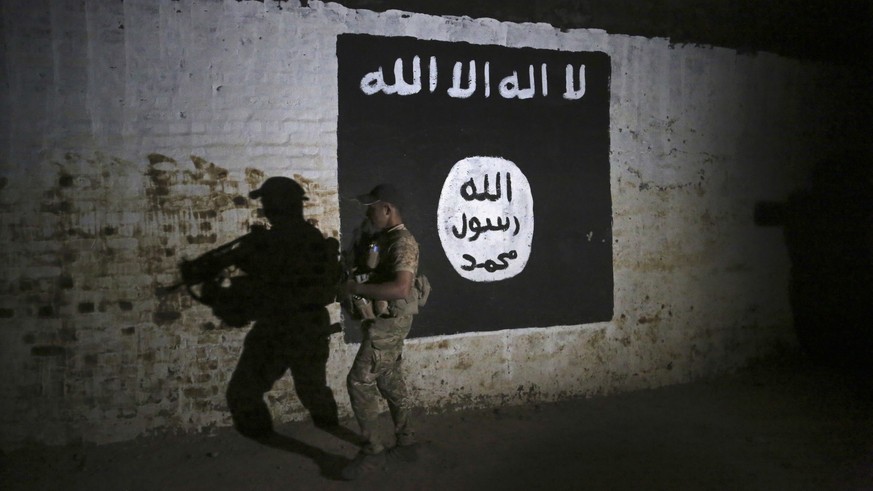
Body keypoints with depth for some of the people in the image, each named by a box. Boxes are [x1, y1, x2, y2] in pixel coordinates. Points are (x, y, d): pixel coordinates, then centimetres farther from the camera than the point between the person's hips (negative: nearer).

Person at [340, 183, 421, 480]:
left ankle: (372, 450, 3)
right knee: (389, 380, 16)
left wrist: (358, 288, -28)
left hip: (390, 321, -10)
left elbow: (401, 288, -34)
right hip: (385, 320, 10)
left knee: (359, 381, -8)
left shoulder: (402, 242, -21)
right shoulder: (386, 238, 11)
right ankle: (405, 443, 28)